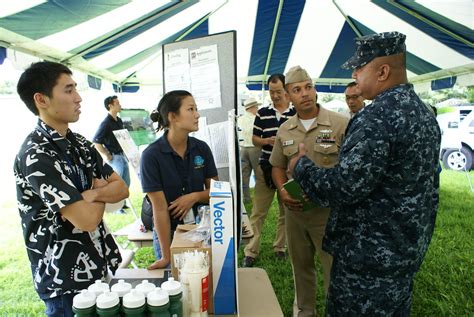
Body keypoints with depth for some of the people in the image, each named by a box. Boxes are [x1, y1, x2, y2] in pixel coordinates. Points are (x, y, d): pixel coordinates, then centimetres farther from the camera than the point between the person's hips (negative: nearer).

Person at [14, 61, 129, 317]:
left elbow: (122, 188, 1)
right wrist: (102, 191, -6)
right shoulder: (35, 156, -21)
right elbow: (87, 218, -27)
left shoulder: (80, 143, 4)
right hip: (66, 280, -7)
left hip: (100, 265, 7)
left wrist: (92, 194, -19)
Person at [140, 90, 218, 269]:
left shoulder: (202, 148, -5)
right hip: (169, 234, -3)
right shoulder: (152, 155, -17)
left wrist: (195, 197, -18)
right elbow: (160, 208, -17)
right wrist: (166, 256, -14)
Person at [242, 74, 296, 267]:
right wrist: (267, 141, -13)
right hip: (266, 168, 1)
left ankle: (279, 248, 29)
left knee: (286, 212, 12)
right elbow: (255, 139, 8)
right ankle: (251, 252, 12)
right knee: (257, 212, 3)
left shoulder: (297, 114, -1)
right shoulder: (262, 113, 5)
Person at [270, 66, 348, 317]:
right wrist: (283, 191, -6)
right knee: (300, 266, 21)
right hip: (294, 210, 5)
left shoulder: (340, 124, -11)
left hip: (329, 211, -5)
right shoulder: (284, 130, 5)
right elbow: (278, 166, 13)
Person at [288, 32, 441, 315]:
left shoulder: (377, 118, -24)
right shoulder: (424, 112, 8)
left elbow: (343, 188, -28)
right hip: (409, 249, 10)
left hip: (370, 255, -10)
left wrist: (301, 165, -11)